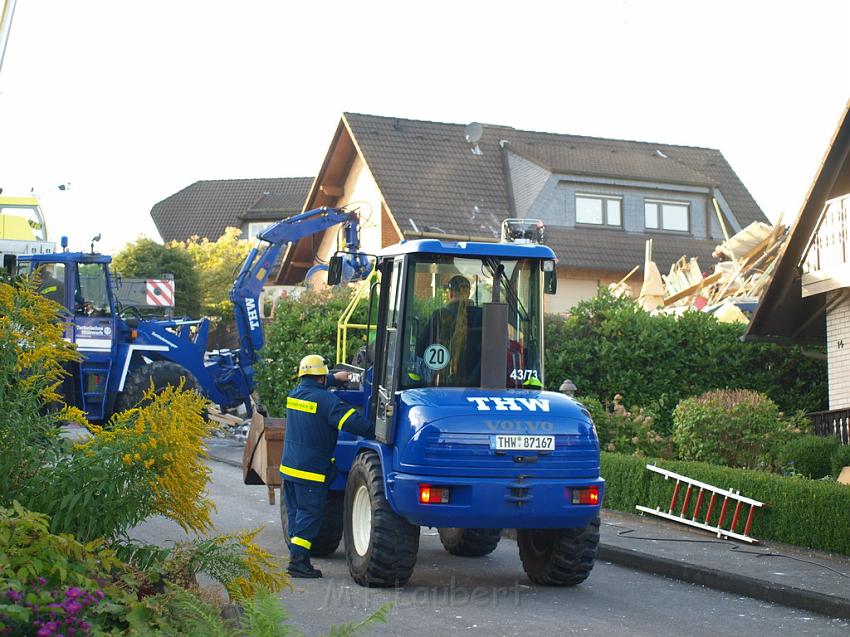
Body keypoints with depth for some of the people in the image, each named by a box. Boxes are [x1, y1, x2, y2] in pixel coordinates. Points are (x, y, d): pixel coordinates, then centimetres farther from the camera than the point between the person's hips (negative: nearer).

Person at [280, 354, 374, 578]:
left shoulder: (294, 394, 9)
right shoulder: (325, 399, -16)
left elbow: (312, 386, 34)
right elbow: (352, 421, -25)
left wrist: (335, 378, 40)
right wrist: (375, 432, -15)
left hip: (289, 467, 8)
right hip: (312, 471, -8)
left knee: (295, 513, 13)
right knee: (309, 515, -4)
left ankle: (298, 557, 16)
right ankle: (298, 560, -10)